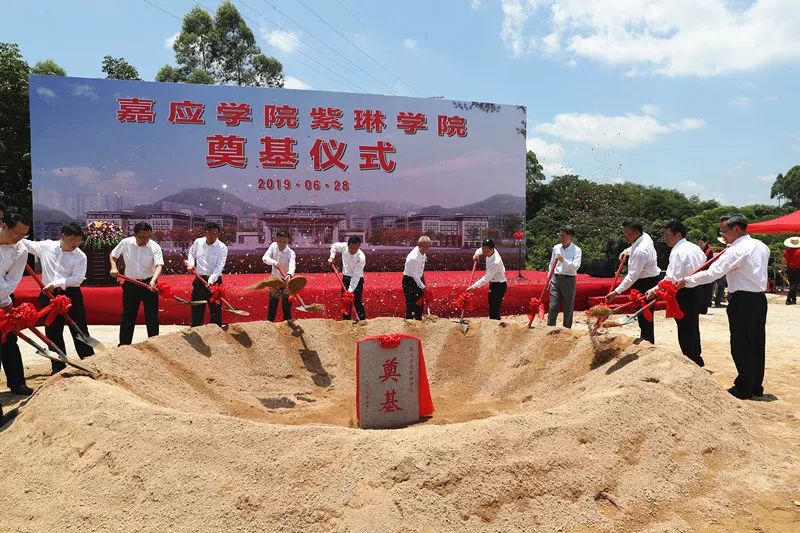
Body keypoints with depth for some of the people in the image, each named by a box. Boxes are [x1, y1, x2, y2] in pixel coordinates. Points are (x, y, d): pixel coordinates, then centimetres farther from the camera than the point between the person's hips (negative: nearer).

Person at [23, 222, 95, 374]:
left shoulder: (80, 256, -6)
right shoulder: (46, 246, 2)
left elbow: (78, 278, -14)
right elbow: (26, 244, 17)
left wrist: (56, 283, -22)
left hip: (71, 295, -2)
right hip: (49, 295, 3)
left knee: (80, 330, 2)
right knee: (52, 332, 9)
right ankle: (58, 366, 20)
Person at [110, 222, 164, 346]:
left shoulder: (155, 247, -12)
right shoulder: (125, 243, -5)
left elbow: (159, 265, -23)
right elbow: (112, 255, 12)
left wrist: (153, 280, -40)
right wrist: (114, 267, -7)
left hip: (149, 284, -2)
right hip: (130, 284, 2)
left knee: (152, 316, 2)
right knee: (127, 316, 10)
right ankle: (123, 346, 22)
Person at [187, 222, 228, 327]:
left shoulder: (222, 247, -10)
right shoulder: (198, 242, 2)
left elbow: (219, 266, -18)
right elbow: (191, 253, 22)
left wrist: (211, 281, -30)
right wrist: (191, 264, 2)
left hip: (214, 281, -4)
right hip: (199, 279, 4)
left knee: (215, 310, -1)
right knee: (196, 308, 13)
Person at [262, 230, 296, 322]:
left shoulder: (291, 253, -24)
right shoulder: (273, 246, -11)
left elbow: (292, 265, -41)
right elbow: (265, 257, -16)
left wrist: (289, 274, -63)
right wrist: (273, 262, -37)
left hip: (286, 280, -4)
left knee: (286, 305, 1)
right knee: (272, 303, 15)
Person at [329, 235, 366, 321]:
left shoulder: (361, 258, -30)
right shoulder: (344, 247, -17)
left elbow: (356, 276, -29)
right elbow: (334, 245, 8)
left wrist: (350, 290, -30)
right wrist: (332, 257, -3)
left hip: (357, 280, -5)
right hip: (346, 277, 5)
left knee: (358, 302, -10)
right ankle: (346, 320, 26)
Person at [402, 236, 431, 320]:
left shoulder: (423, 252, -7)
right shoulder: (413, 257, -32)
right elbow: (414, 275, -25)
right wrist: (422, 287, -18)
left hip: (419, 278, 9)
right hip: (410, 280, -9)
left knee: (420, 300, 17)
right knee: (411, 303, -7)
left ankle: (418, 319, 32)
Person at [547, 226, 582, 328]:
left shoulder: (576, 250, -4)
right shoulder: (556, 248, 7)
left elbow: (575, 266, -16)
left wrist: (564, 260, -27)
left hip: (569, 280, -3)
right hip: (556, 279, 3)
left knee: (568, 307, 6)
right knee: (553, 306, -2)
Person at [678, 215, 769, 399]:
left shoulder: (736, 251, -18)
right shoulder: (762, 246, 9)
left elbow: (711, 273, -24)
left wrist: (686, 281, -17)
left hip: (742, 301, -9)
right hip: (760, 299, 9)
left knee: (741, 346, 1)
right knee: (757, 344, 15)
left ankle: (744, 389, 9)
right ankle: (756, 386, 25)